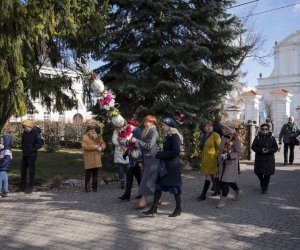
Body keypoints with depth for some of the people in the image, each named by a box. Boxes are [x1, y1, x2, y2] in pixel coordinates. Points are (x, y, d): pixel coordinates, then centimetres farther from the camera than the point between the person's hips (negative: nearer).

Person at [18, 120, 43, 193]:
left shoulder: (36, 133, -16)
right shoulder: (25, 132, 5)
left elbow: (40, 144, -17)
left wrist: (32, 150, -20)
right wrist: (22, 147, 4)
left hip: (31, 155, -7)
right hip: (25, 154, 7)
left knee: (31, 171, 1)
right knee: (23, 170, 12)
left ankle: (30, 187, 10)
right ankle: (22, 186, 23)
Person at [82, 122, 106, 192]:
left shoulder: (98, 136, 12)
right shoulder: (85, 136, -4)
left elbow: (103, 143, 12)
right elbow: (84, 146, -15)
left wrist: (101, 147, -11)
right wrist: (94, 147, -19)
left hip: (96, 158, 4)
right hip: (88, 159, -4)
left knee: (95, 174, 9)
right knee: (88, 174, 1)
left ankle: (95, 187, 18)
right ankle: (87, 188, 11)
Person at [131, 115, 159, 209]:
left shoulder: (153, 132, -13)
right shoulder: (146, 131, 15)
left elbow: (148, 146, -20)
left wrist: (137, 141, -17)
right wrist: (136, 142, 6)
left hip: (152, 159, -9)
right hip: (147, 158, 9)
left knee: (147, 180, -9)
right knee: (154, 180, 13)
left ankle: (143, 201, -7)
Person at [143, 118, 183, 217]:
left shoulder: (174, 136, -14)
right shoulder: (167, 136, 12)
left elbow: (176, 152, -21)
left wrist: (161, 154, -19)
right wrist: (160, 154, 3)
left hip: (172, 166, -9)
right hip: (164, 165, 9)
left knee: (174, 187, 4)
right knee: (158, 186, 8)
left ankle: (178, 209, 19)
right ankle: (154, 208, 14)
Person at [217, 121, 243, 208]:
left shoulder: (235, 139, -15)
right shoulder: (223, 137, 4)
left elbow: (239, 153, -15)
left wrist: (228, 155, -25)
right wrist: (219, 159, 19)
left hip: (231, 163, -6)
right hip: (223, 163, 6)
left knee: (225, 181, -8)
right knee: (230, 180, 18)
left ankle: (223, 201, 1)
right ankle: (237, 192, 43)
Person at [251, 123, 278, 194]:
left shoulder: (272, 138, -1)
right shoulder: (257, 137, -2)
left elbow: (276, 148, 0)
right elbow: (253, 147, -5)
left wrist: (268, 150, -19)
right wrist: (261, 150, -21)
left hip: (269, 159, -1)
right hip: (259, 158, 1)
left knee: (267, 174, 2)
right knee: (258, 172, 9)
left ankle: (264, 188, 17)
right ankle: (262, 183, 40)